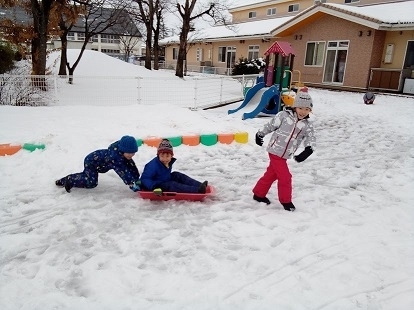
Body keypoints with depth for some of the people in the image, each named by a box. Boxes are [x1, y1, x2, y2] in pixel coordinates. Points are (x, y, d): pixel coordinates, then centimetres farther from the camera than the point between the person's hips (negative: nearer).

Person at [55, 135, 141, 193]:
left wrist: (137, 179, -14)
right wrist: (132, 184, -48)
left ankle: (64, 180, 40)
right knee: (91, 182, -24)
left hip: (96, 159, 10)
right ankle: (69, 181, -5)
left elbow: (132, 166, -9)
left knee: (86, 175, 26)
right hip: (91, 161, -9)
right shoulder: (114, 156, -42)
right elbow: (122, 171, -47)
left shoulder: (125, 154, -15)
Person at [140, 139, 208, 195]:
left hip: (166, 182, 9)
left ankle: (199, 185, -15)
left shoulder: (168, 163, 2)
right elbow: (144, 179, -26)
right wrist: (154, 187, -38)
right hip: (157, 186, -9)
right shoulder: (153, 165, -23)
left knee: (178, 176, -5)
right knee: (172, 185, -27)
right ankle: (197, 190, -37)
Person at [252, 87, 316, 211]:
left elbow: (311, 138, -10)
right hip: (275, 151, -5)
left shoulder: (307, 125, 1)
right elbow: (270, 125, 1)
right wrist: (260, 134, 11)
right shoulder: (284, 115, -9)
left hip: (284, 155, 5)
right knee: (285, 177, -4)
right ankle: (285, 200, 15)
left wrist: (308, 150, -30)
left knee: (271, 174, 18)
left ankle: (259, 194, 36)